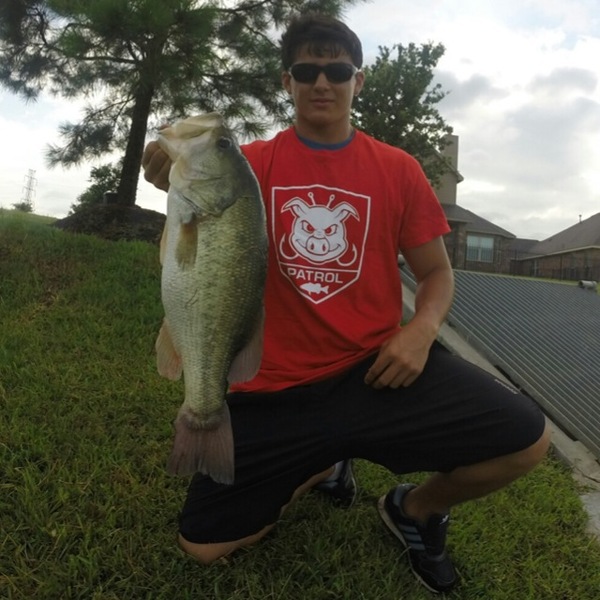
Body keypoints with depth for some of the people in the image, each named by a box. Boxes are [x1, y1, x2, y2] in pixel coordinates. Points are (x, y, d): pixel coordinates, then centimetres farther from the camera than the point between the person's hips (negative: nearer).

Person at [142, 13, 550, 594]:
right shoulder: (253, 163, 1)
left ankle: (415, 508, 16)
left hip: (377, 366, 1)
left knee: (526, 439, -18)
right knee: (203, 545, 2)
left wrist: (421, 330, -14)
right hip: (277, 385, 0)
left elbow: (436, 271, 8)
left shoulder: (398, 169, 4)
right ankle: (323, 467, 28)